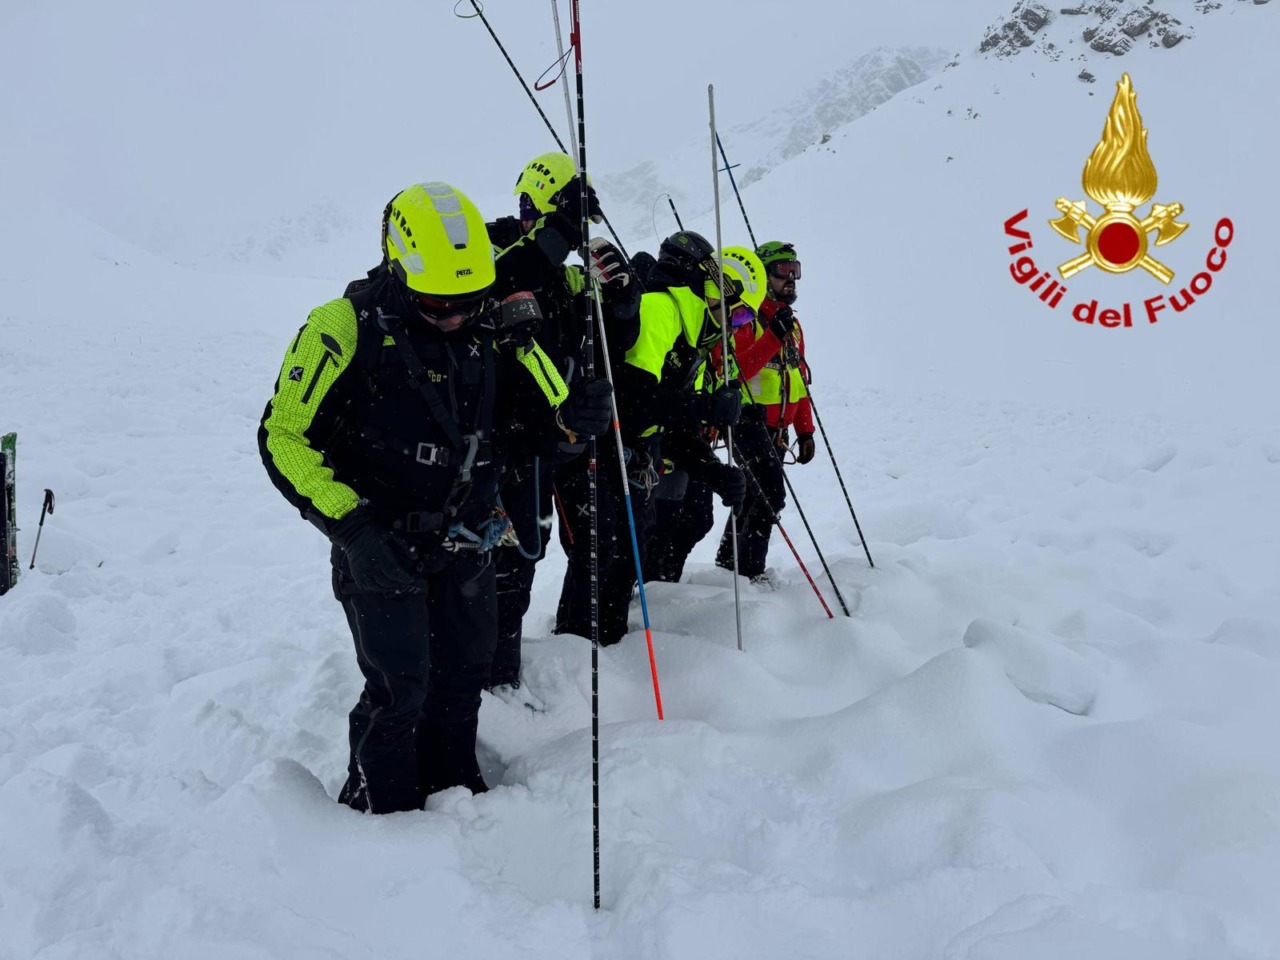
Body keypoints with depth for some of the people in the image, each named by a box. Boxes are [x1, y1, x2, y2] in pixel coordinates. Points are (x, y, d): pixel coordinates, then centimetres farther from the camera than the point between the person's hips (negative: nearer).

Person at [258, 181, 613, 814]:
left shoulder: (494, 327, -2)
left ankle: (453, 788, 38)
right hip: (382, 543, -4)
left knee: (464, 673, 14)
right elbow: (285, 438, -15)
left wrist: (570, 417, -20)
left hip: (466, 540, 5)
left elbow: (536, 417, 5)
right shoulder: (347, 326, -16)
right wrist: (354, 527, -23)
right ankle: (380, 809, 21)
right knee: (399, 686, -4)